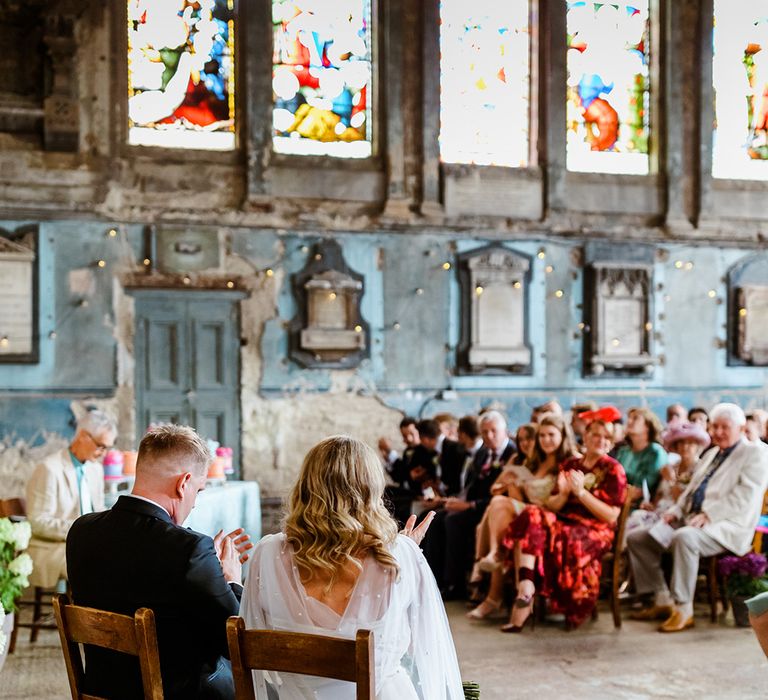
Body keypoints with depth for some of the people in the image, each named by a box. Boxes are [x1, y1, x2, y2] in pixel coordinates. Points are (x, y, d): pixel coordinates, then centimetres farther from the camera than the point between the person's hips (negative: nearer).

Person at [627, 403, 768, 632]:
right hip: (690, 519, 9)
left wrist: (709, 515, -22)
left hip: (727, 527, -9)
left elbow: (746, 497, -14)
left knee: (684, 537, -39)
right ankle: (663, 601, 2)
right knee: (636, 538, -2)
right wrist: (676, 510, 6)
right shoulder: (711, 454, 26)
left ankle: (684, 610, -29)